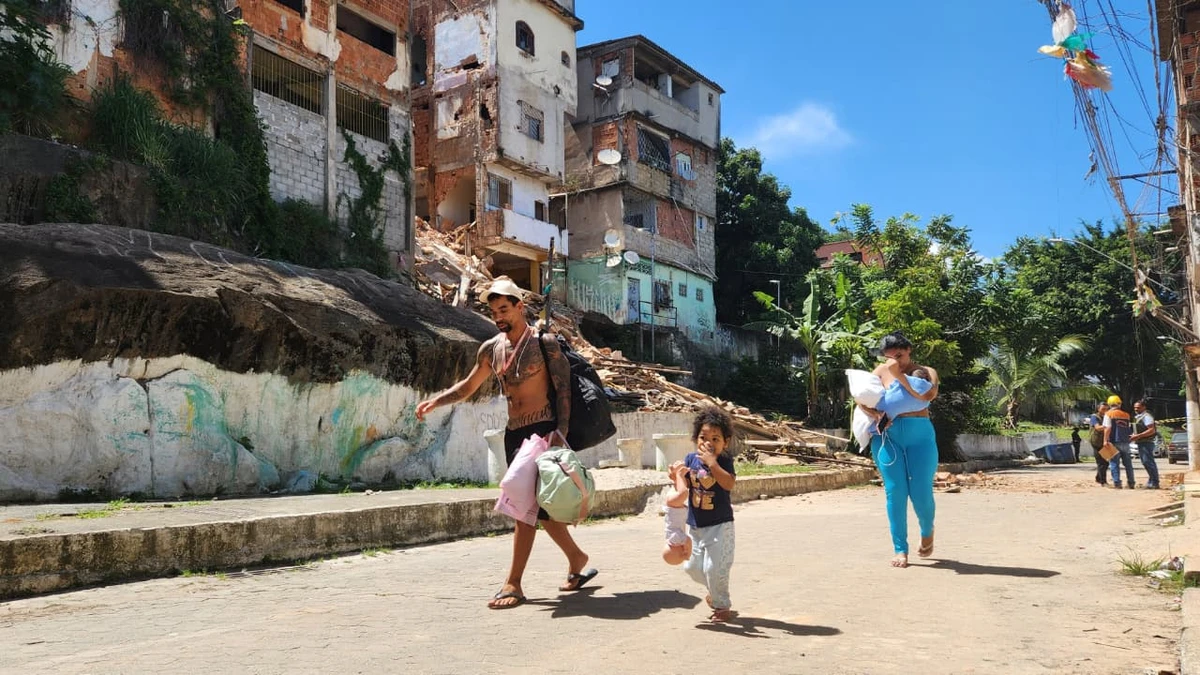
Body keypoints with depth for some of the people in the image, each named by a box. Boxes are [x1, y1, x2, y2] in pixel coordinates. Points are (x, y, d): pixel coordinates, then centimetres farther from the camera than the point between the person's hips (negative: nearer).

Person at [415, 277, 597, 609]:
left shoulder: (544, 343, -7)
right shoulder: (491, 349, 10)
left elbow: (563, 389, -10)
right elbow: (468, 386, 20)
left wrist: (561, 435, -20)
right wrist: (436, 401, 4)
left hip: (542, 431, -7)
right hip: (513, 434, 7)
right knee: (538, 506, 12)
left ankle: (513, 584, -5)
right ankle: (577, 559, 30)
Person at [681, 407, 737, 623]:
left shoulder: (724, 461, -13)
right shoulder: (691, 459, -1)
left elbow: (729, 484, -30)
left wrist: (712, 462, -34)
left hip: (719, 525, -5)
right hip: (695, 525, 6)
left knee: (714, 567, -7)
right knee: (692, 566, 14)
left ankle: (722, 606, 14)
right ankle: (715, 591, 40)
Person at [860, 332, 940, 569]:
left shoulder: (926, 372, 7)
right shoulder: (882, 371, 10)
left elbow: (929, 394, -14)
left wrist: (899, 374, -16)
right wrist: (871, 411, -18)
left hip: (920, 435, -1)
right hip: (888, 436, 1)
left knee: (921, 493, -3)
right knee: (895, 493, -4)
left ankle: (927, 533, 29)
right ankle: (900, 549, 4)